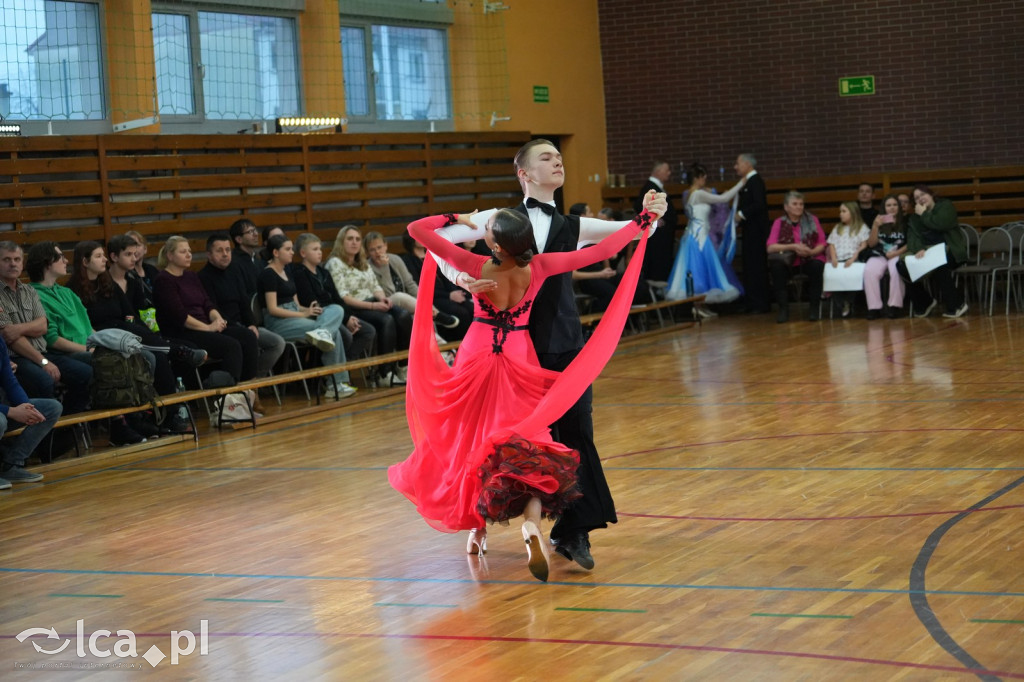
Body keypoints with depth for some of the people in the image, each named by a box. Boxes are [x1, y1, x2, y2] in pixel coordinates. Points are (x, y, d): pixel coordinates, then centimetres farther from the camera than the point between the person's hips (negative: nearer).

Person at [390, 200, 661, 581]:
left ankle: (477, 528, 25)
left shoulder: (477, 266, -18)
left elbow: (416, 228, -13)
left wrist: (455, 219, 3)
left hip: (476, 361, -1)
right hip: (519, 363, 1)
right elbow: (601, 251, -9)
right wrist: (642, 223, 2)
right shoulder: (539, 268, -15)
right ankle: (532, 521, -25)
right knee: (527, 447, 2)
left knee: (472, 443, 16)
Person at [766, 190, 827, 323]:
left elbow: (822, 244, 3)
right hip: (788, 261, 0)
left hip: (810, 259, 0)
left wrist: (811, 252, -19)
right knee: (777, 266, -33)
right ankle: (783, 308, -23)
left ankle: (814, 308, -19)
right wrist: (793, 247, -21)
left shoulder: (812, 220, 6)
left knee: (817, 266, -34)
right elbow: (770, 247, -9)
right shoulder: (779, 223, 2)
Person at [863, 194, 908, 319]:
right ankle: (874, 308, -28)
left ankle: (895, 306, -28)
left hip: (898, 255, -2)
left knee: (896, 271, -37)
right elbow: (871, 244, 8)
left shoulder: (905, 222, 8)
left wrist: (896, 253, -13)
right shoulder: (879, 221, 15)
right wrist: (875, 226, -7)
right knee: (870, 272, -30)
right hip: (879, 255, 2)